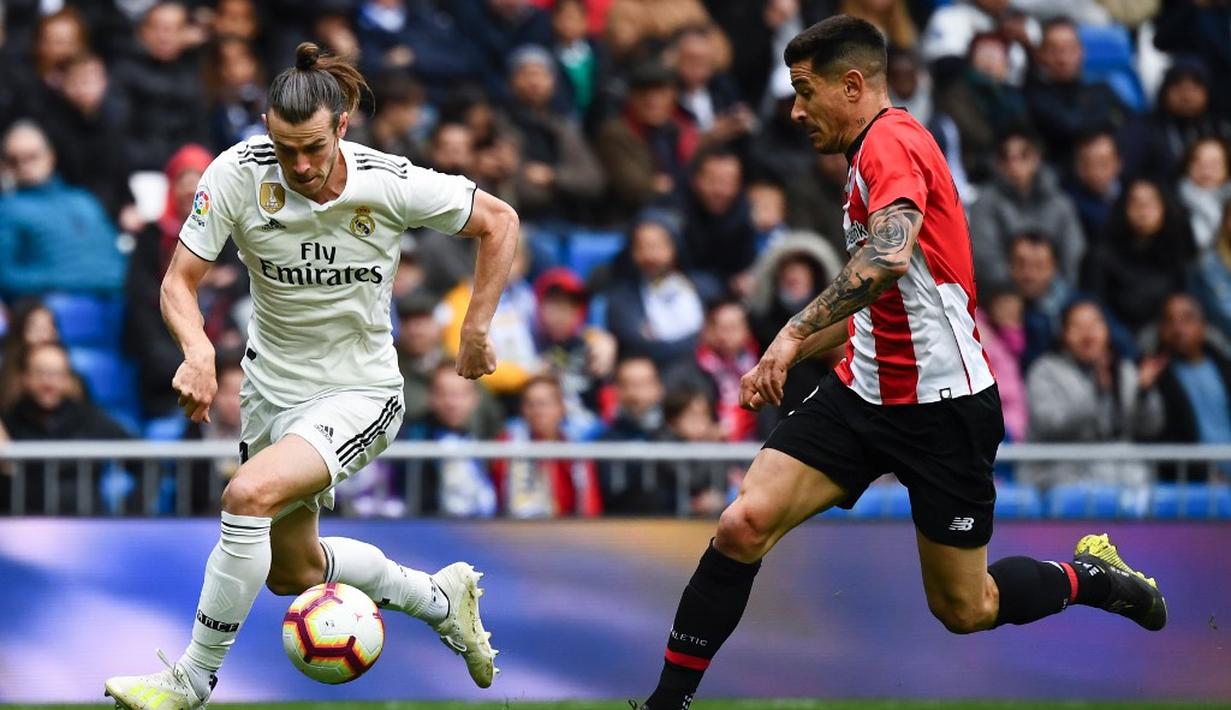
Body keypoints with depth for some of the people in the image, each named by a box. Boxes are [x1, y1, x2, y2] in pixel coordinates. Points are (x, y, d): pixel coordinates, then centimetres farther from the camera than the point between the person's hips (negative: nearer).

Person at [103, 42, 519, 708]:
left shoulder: (392, 184, -20)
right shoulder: (239, 173, -18)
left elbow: (499, 221, -5)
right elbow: (179, 282, -15)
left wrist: (476, 331, -6)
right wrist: (198, 349, -35)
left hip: (359, 394, -5)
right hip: (271, 386, 5)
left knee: (250, 494, -29)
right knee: (291, 571, 17)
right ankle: (439, 598, 43)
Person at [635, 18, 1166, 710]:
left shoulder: (891, 141, -15)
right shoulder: (877, 154, 16)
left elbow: (890, 258, -36)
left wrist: (795, 332, -35)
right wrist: (789, 358, 24)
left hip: (942, 406, -9)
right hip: (864, 390, 9)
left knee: (965, 610, 4)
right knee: (744, 525, -11)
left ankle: (1092, 576, 30)